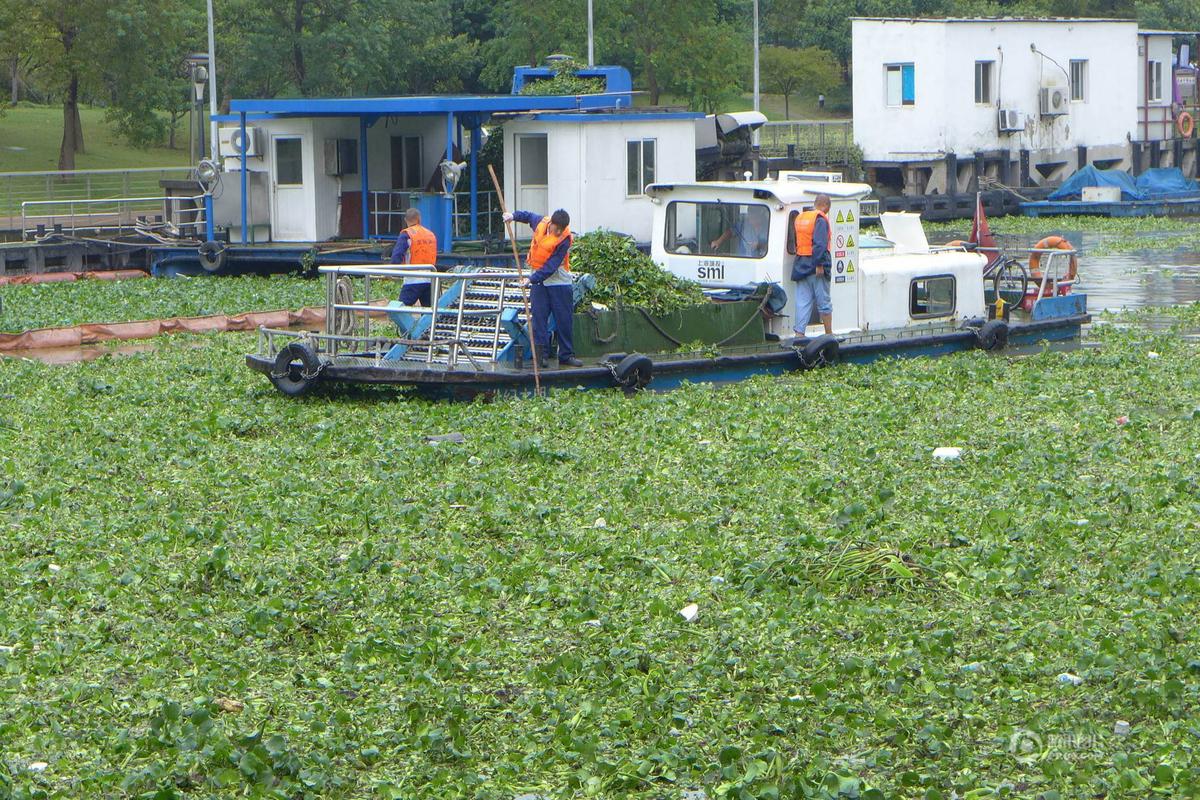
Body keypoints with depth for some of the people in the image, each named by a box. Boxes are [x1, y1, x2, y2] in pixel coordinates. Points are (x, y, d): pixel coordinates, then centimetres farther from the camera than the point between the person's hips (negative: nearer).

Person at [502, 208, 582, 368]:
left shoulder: (565, 240, -20)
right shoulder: (541, 222, -6)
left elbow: (551, 266, -25)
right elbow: (528, 216, 19)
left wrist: (532, 279, -30)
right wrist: (514, 216, 2)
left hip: (559, 281, -4)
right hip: (538, 279, 4)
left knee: (564, 319, 1)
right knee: (539, 317, -2)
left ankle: (566, 355, 9)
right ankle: (541, 354, -2)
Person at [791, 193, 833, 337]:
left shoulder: (800, 217, 15)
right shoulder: (820, 219, -10)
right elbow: (820, 243, -21)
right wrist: (819, 264, -22)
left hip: (800, 264, 6)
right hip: (815, 266, -6)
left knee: (802, 302, 5)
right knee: (824, 302, 3)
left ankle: (799, 333, -2)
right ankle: (829, 335, 11)